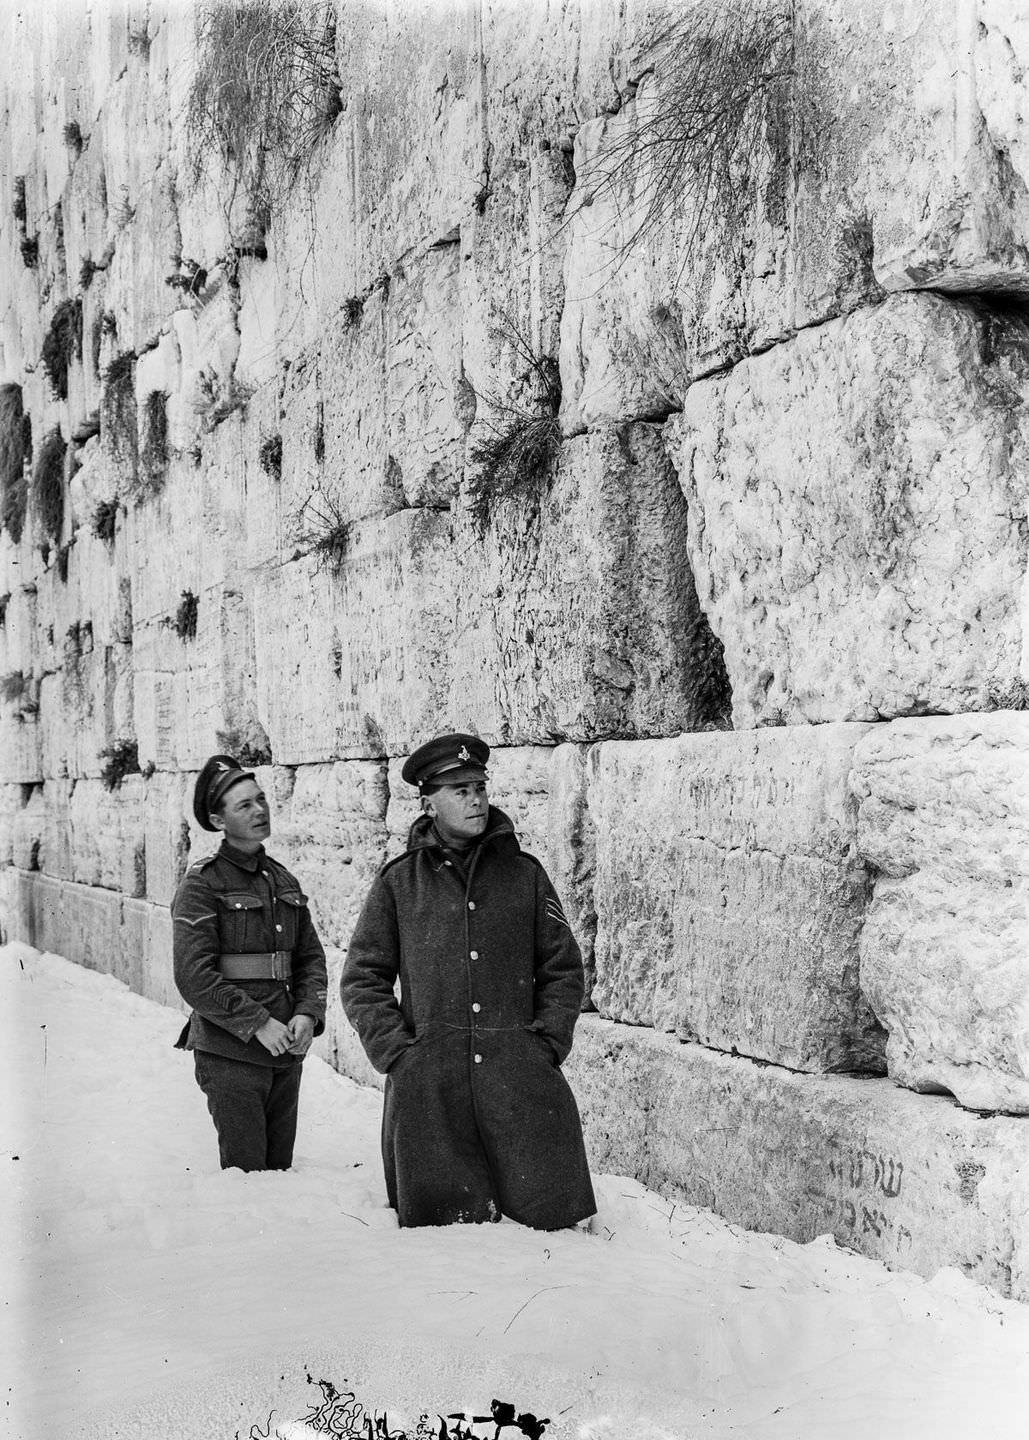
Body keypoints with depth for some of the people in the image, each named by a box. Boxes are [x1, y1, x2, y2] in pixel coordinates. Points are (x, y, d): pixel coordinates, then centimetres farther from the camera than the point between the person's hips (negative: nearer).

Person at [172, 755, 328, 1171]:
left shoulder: (283, 880, 13)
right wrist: (258, 1023, -16)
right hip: (231, 1053, -6)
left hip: (286, 1050, 6)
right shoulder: (202, 883, -8)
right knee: (245, 1173, -4)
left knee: (280, 1169, 12)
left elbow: (311, 957, 14)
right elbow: (193, 977, -14)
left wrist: (307, 1014, -5)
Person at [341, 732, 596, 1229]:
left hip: (519, 1075, 1)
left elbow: (563, 968, 14)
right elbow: (362, 980, 9)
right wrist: (396, 1052, -3)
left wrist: (548, 1043, 2)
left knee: (546, 1212, -3)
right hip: (427, 1083, -1)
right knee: (445, 1221, -1)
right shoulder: (397, 882, 7)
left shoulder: (524, 874, 10)